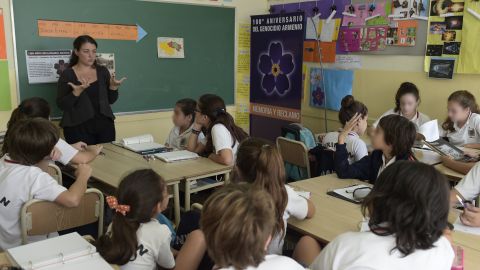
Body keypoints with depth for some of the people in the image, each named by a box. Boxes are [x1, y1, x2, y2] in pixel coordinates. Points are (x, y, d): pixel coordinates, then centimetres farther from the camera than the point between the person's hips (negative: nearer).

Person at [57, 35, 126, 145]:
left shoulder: (102, 71, 7)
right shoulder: (67, 74, -4)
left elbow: (111, 100, 10)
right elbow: (61, 105, -8)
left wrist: (113, 86, -7)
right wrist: (77, 92, -22)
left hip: (104, 124, 4)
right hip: (78, 127, -3)